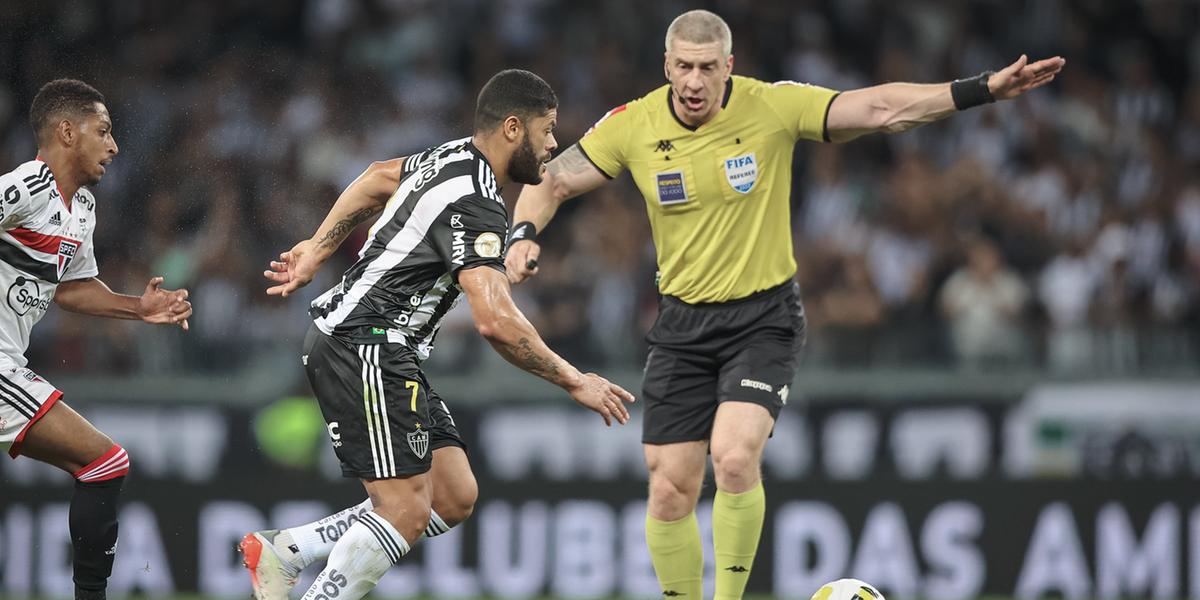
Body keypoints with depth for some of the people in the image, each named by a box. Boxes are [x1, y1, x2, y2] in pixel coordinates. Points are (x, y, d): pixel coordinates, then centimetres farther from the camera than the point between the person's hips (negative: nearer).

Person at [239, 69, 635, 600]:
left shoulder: (454, 156, 11)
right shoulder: (474, 203, -20)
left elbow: (379, 178, 30)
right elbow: (494, 320, -28)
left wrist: (316, 251, 35)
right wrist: (574, 382, -19)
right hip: (365, 351, -10)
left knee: (453, 498, 5)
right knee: (405, 511, -13)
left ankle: (281, 551, 10)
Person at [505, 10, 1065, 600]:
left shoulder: (773, 108, -12)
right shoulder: (633, 126, -5)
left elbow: (882, 109, -13)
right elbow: (552, 182, 5)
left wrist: (983, 88, -21)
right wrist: (523, 234, -15)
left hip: (763, 318, -3)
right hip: (682, 324, 3)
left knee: (735, 457, -25)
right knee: (670, 490, 0)